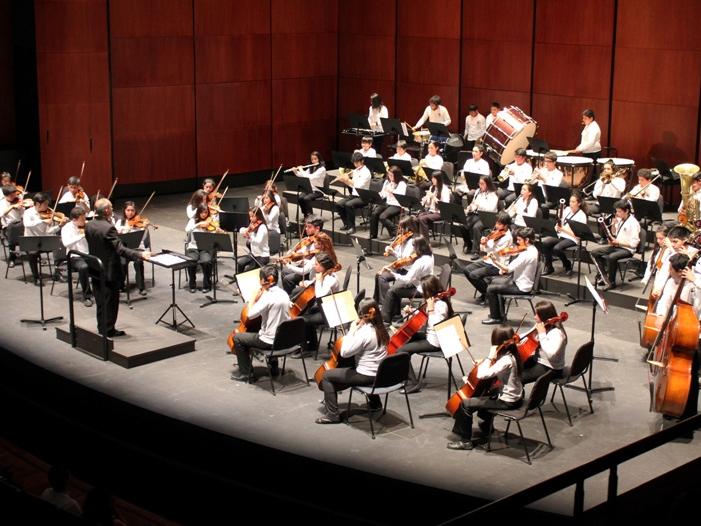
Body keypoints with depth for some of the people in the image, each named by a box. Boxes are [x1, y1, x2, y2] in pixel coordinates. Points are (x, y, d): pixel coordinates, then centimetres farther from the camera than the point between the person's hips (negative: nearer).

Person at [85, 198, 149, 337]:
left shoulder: (89, 226, -2)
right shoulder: (108, 228, -24)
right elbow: (120, 249, -28)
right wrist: (140, 254, -32)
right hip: (109, 271, -7)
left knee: (100, 302, 17)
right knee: (110, 302, 6)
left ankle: (102, 328, 25)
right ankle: (109, 330, 13)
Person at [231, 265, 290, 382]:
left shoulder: (268, 296, -22)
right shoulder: (284, 294, 2)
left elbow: (251, 315, -25)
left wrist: (254, 298, -11)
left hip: (270, 341, -8)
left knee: (238, 338, 9)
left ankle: (246, 373, 16)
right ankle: (274, 367, 41)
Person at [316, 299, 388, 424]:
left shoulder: (364, 332, -25)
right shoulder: (380, 329, 1)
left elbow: (345, 352, -25)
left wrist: (351, 331, -17)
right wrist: (356, 330, 3)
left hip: (367, 376, -9)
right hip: (379, 374, 9)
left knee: (327, 375, 3)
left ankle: (332, 414, 6)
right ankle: (375, 403, 44)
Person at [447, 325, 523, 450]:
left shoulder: (506, 361, -27)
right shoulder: (511, 355, 1)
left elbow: (481, 375, -32)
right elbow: (490, 372, 16)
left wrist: (490, 357, -24)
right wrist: (484, 362, 1)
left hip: (507, 401, -10)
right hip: (514, 397, 10)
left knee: (466, 404, -8)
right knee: (484, 395, 36)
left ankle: (465, 441, 1)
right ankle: (487, 427, 56)